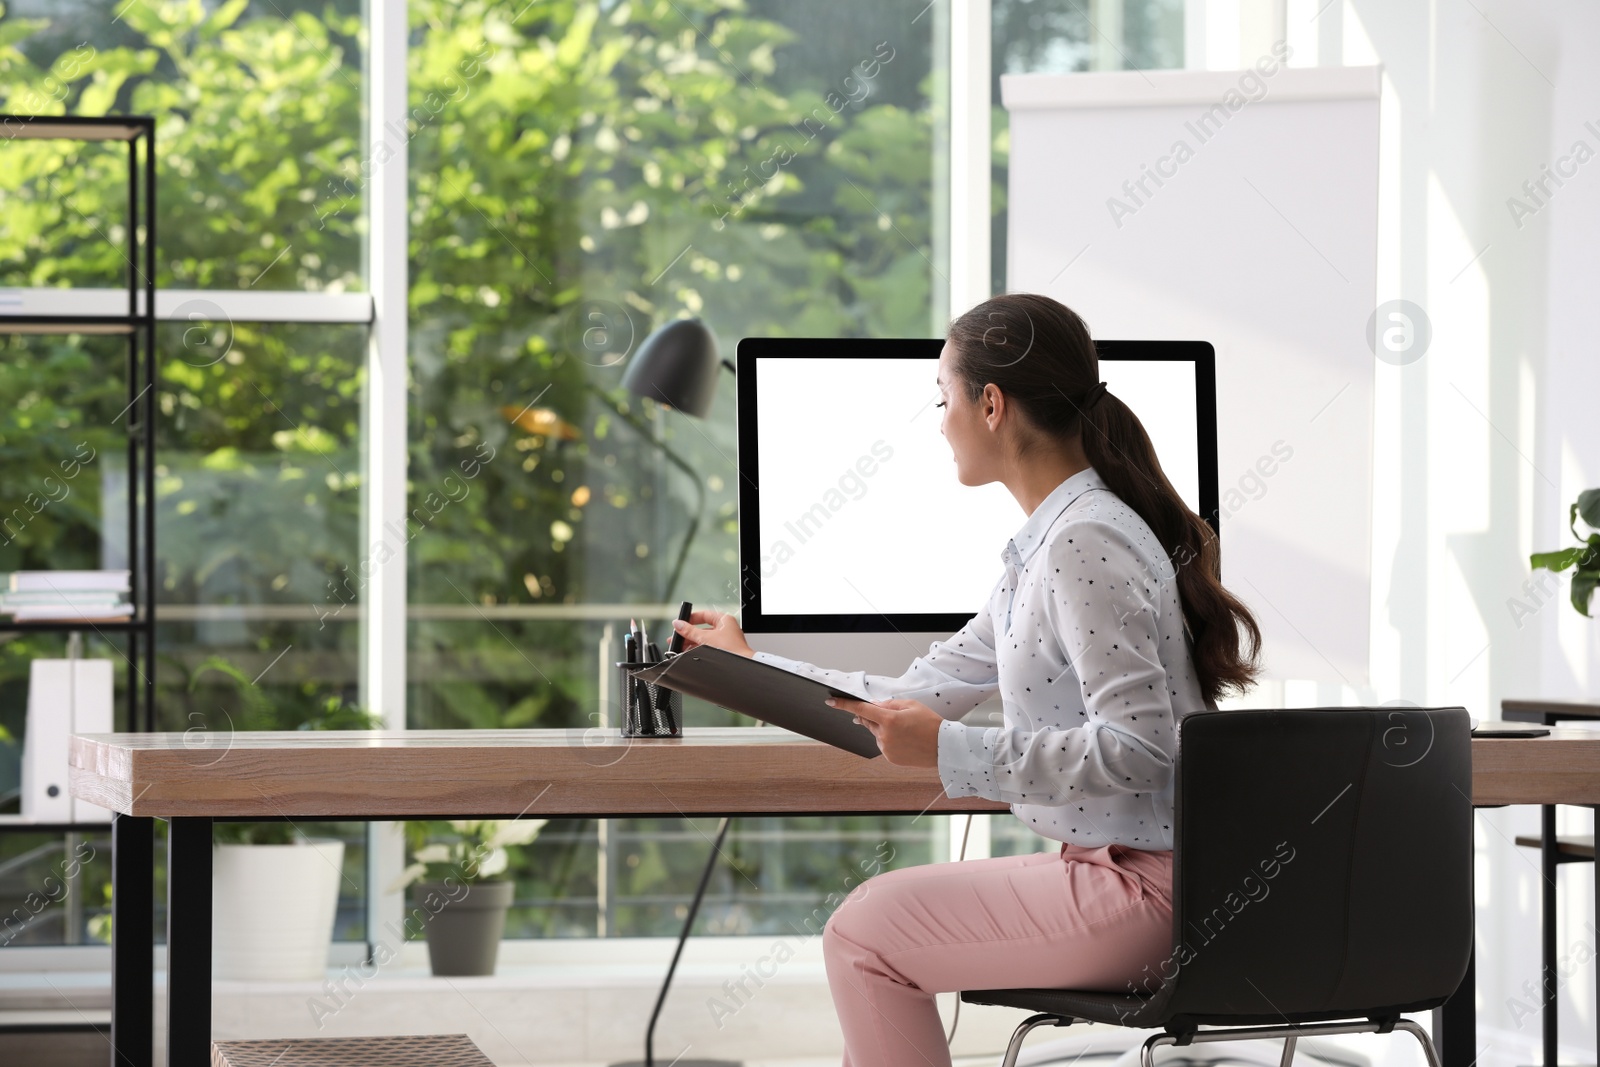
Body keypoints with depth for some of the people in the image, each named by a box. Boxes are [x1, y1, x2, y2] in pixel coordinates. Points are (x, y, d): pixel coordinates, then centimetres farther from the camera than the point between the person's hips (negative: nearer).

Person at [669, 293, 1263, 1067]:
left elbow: (1136, 749, -25)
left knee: (865, 932, -5)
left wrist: (951, 751, -25)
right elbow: (928, 693, 21)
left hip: (1144, 888, -10)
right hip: (1103, 863, 10)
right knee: (876, 914, 15)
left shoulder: (1085, 543, -18)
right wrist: (756, 668, 29)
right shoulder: (1051, 540, 15)